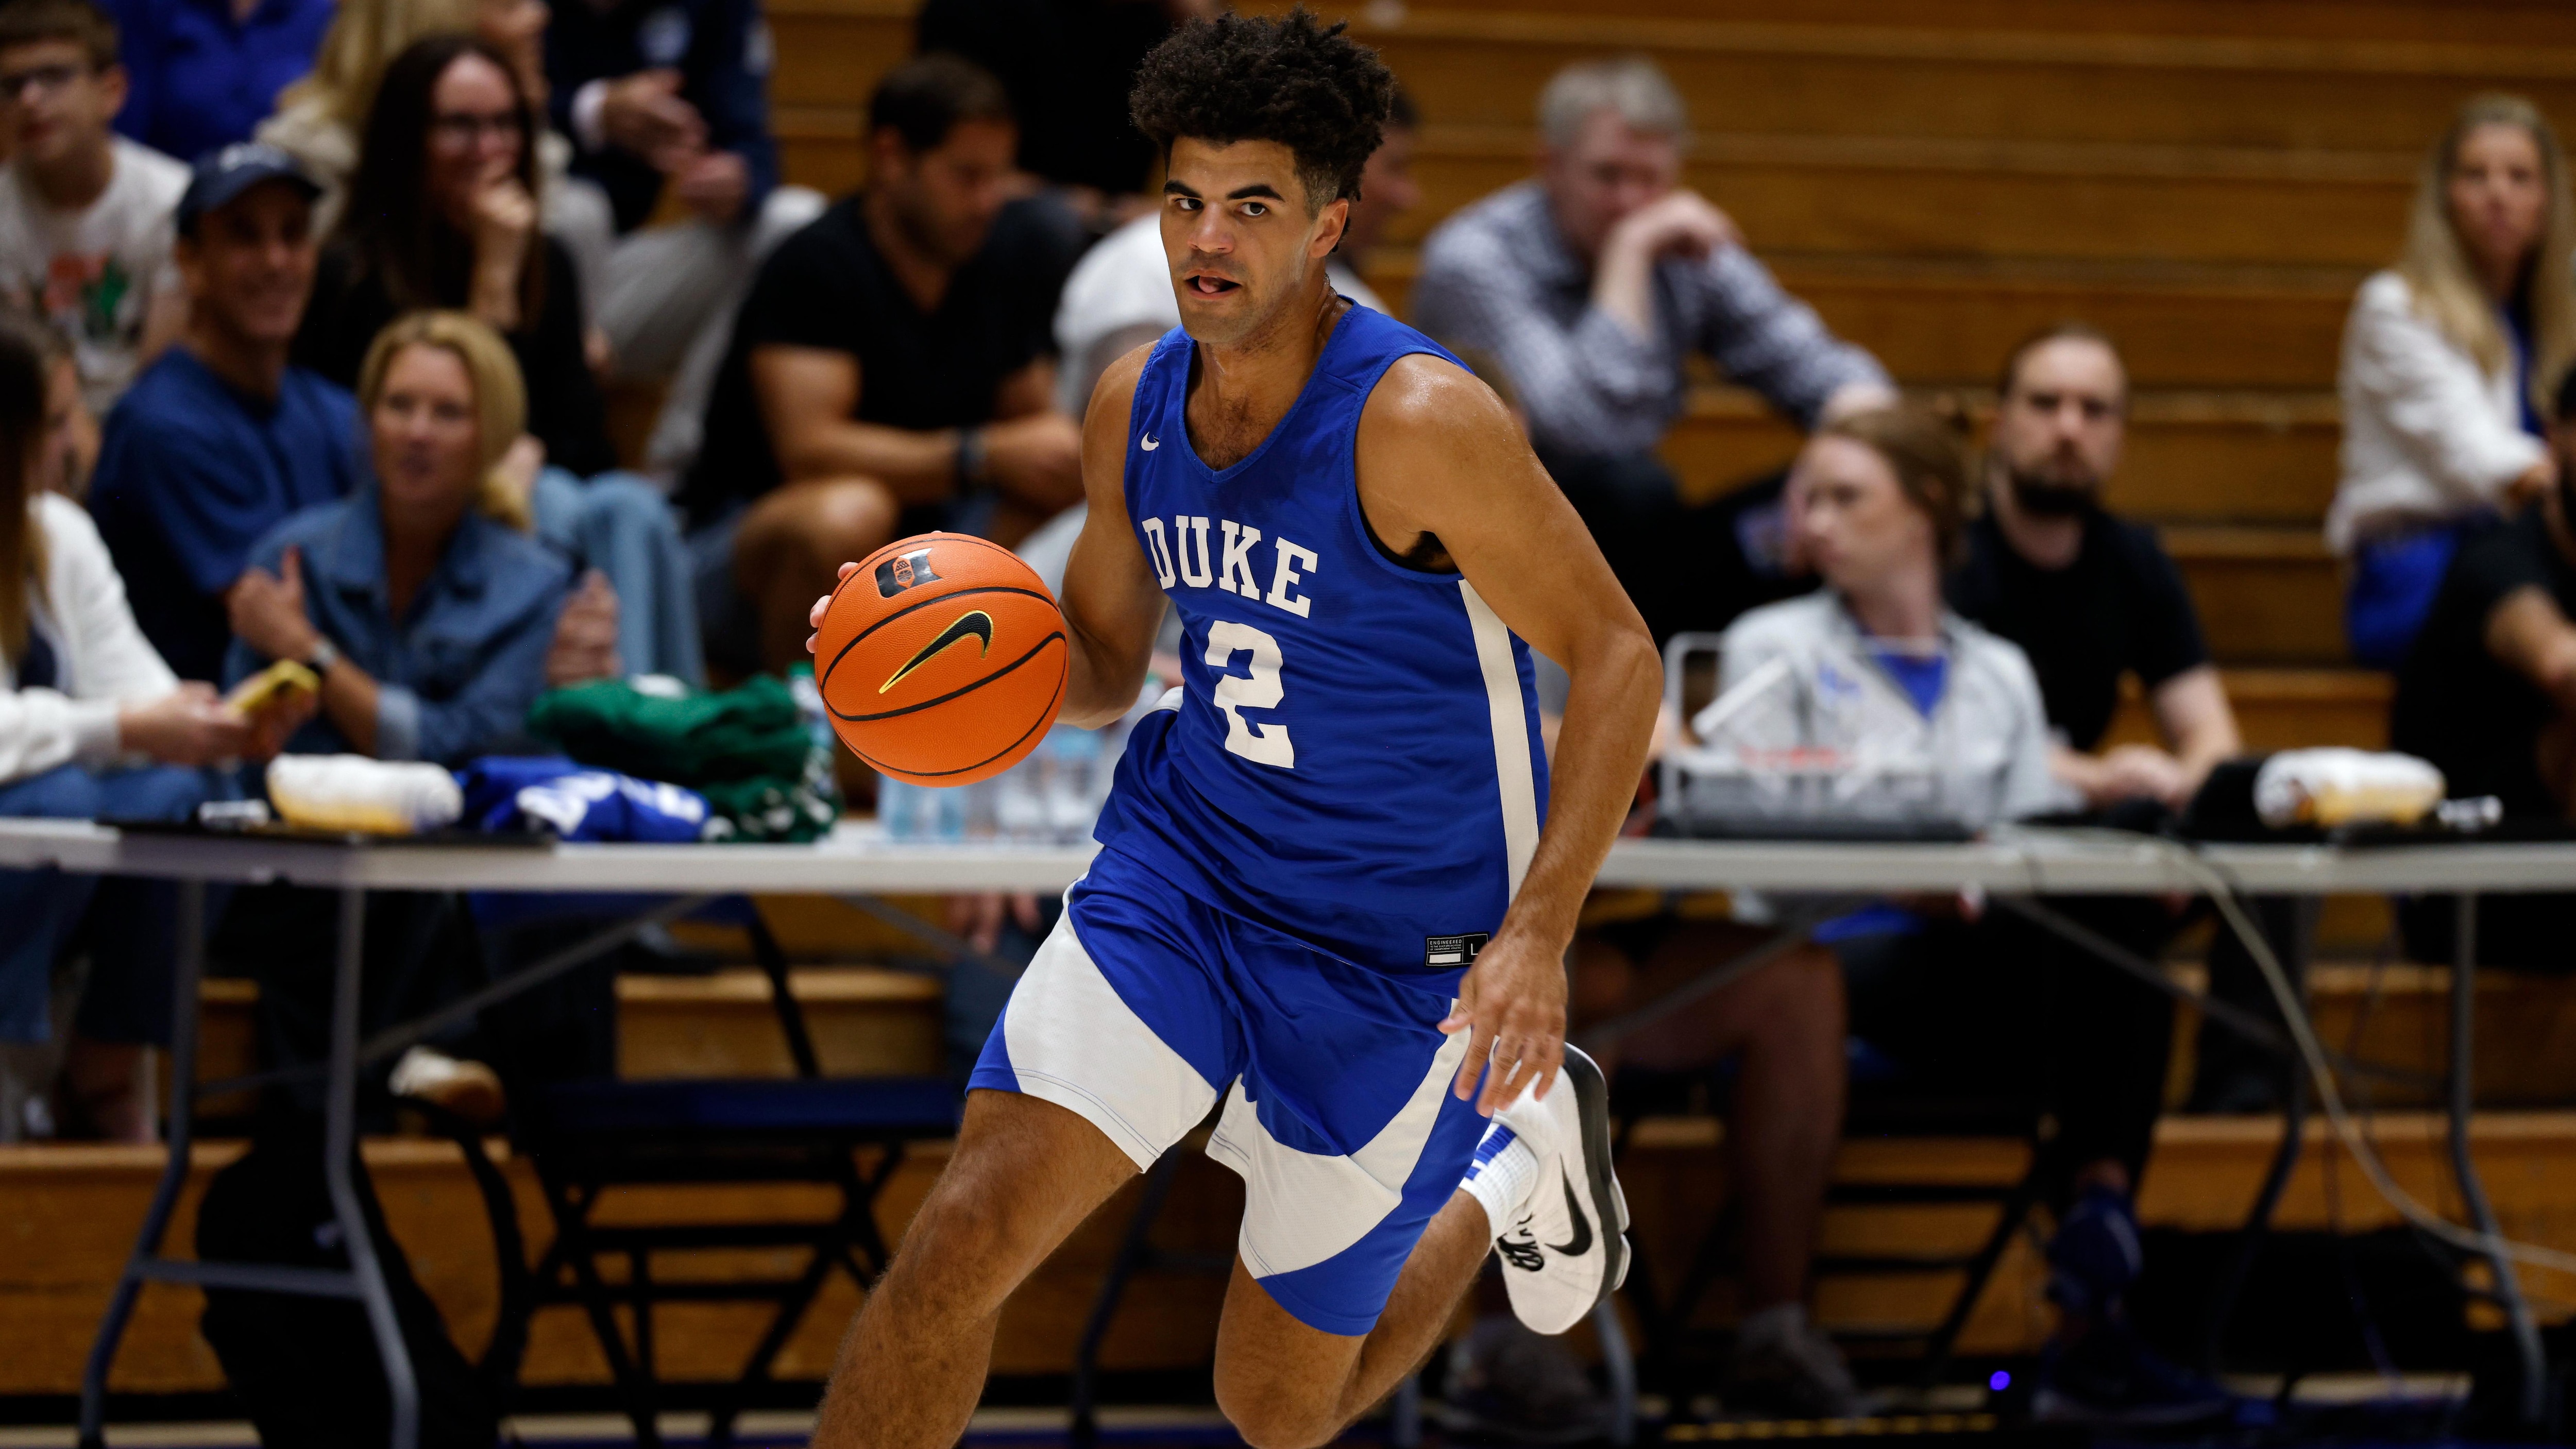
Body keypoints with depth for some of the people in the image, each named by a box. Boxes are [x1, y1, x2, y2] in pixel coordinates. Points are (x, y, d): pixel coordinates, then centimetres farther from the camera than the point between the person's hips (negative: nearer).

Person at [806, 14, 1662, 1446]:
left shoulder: (1418, 420, -22)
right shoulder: (1136, 403, -2)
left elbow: (1615, 657, -16)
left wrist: (1538, 933, -24)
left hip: (1399, 943, -4)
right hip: (1187, 859, 4)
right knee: (969, 1232, -17)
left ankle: (1517, 1160, 37)